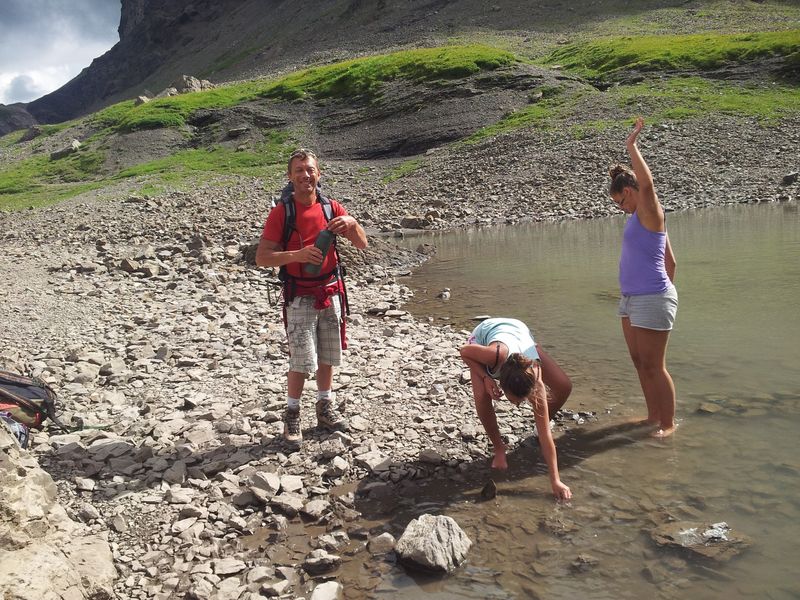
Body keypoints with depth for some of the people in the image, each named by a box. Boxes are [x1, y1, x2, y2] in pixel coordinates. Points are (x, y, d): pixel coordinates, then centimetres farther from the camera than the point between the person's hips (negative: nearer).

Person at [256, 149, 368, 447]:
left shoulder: (331, 208, 2)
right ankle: (292, 415, 10)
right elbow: (261, 257, -12)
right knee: (302, 360, -7)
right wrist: (296, 255, -28)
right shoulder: (281, 211, -8)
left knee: (327, 356, 14)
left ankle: (325, 408, 29)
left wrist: (351, 223, -21)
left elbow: (362, 244, 1)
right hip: (300, 296, -4)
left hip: (330, 292, 4)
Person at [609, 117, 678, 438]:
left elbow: (647, 183, -30)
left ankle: (668, 423, 10)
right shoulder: (641, 218, 15)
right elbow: (671, 261, 19)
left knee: (654, 366, -2)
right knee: (639, 362, 15)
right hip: (631, 299, 10)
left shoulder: (650, 213, -10)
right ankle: (653, 416, 26)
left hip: (651, 300, -10)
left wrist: (632, 145, -21)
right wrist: (667, 287, 25)